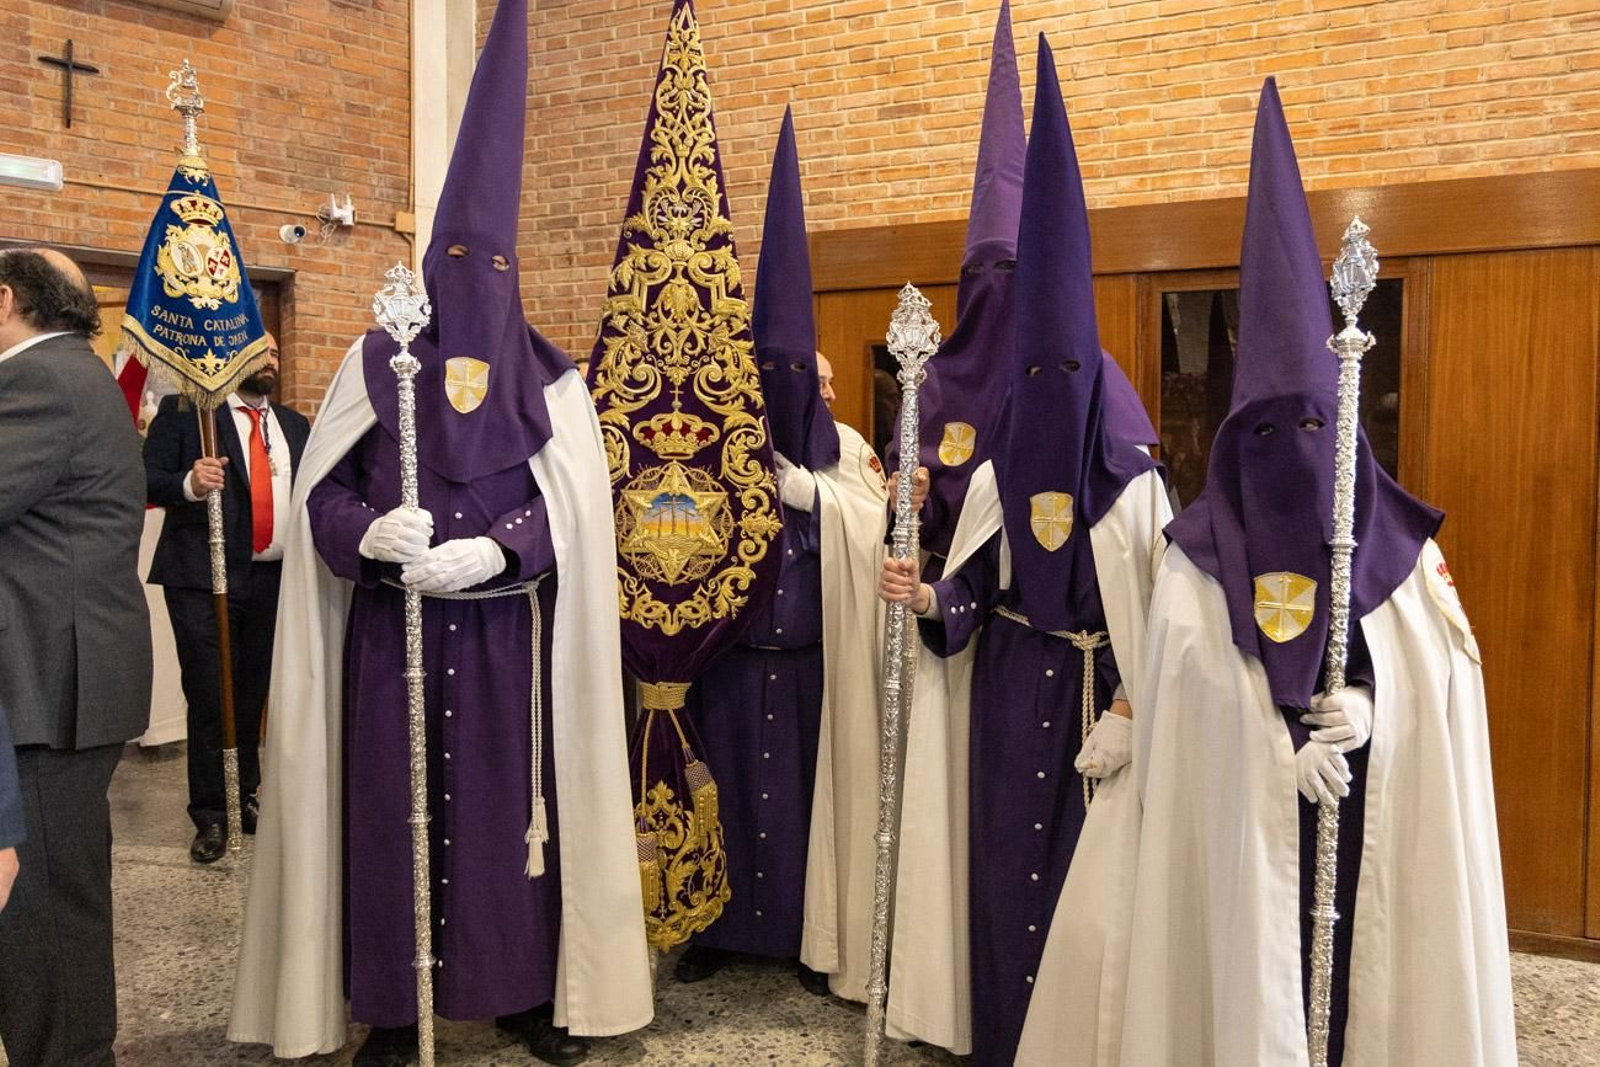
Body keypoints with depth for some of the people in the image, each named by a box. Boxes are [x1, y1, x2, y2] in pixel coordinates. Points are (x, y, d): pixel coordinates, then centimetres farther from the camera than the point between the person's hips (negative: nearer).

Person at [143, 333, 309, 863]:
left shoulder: (296, 425, 16)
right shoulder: (183, 411, 1)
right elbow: (148, 479, -6)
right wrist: (188, 483, -26)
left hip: (276, 580, 4)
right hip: (204, 579, -4)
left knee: (254, 696, 11)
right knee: (209, 698, -2)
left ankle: (247, 797, 23)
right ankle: (210, 816, 8)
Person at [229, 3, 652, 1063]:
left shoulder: (547, 377, 5)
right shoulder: (376, 363, 5)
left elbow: (567, 504, -2)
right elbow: (323, 494, 2)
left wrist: (490, 550, -19)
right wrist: (377, 534, -19)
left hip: (509, 632, 0)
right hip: (392, 631, 0)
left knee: (514, 799, 4)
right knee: (393, 805, 3)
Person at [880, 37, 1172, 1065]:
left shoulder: (1136, 482, -7)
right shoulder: (993, 477, 3)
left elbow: (1164, 610, -6)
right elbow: (973, 592, 3)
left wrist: (1136, 711, -13)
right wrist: (927, 597, -18)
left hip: (1104, 690, -2)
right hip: (1012, 688, 3)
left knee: (1096, 856, 3)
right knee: (1009, 852, 8)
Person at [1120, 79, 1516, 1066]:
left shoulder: (1405, 548, 3)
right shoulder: (1198, 556, -1)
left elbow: (1441, 673, 2)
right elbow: (1193, 688, -6)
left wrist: (1370, 707, -17)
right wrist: (1280, 741, -18)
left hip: (1374, 820, 2)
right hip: (1241, 819, -1)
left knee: (1363, 972, 6)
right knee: (1252, 981, 3)